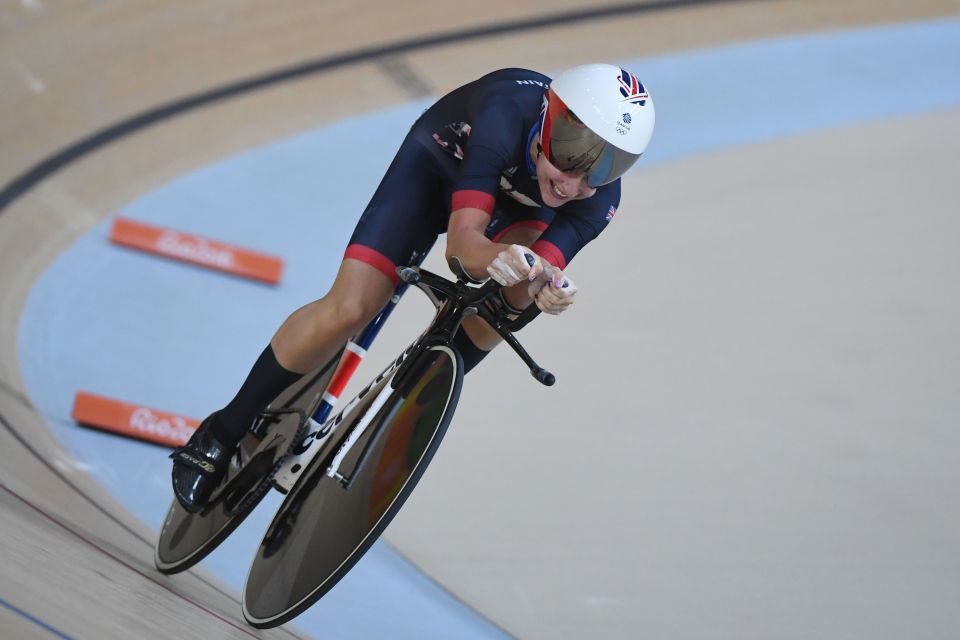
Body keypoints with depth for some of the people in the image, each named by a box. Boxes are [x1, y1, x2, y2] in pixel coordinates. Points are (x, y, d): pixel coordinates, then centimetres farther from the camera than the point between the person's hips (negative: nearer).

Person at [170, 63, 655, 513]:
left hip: (517, 198, 4)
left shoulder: (599, 197, -31)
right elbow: (462, 242, -46)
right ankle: (223, 433, -1)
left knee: (499, 310, -26)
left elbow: (528, 286, -37)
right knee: (347, 311, -19)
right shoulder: (508, 113, -42)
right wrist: (499, 259, -68)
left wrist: (543, 289, -60)